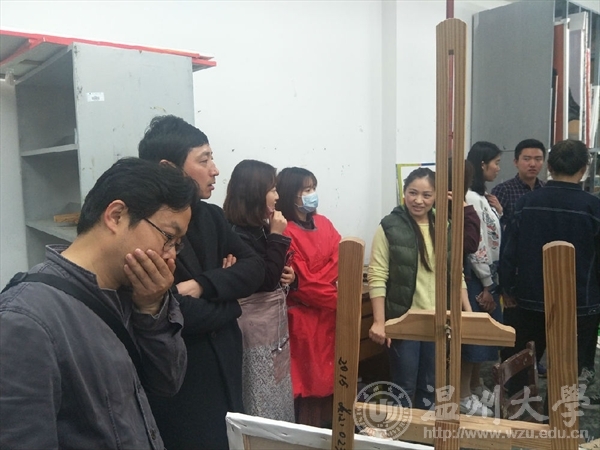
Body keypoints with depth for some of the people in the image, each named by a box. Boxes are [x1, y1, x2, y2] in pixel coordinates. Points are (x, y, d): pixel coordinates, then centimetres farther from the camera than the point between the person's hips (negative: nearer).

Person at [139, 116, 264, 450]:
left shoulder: (211, 215, 4)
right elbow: (179, 315, -26)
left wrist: (202, 285, -18)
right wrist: (229, 301, -8)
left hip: (224, 367, 7)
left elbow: (256, 269, -2)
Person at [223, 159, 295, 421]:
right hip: (256, 325, -9)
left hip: (275, 320, 9)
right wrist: (277, 236, -20)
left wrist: (289, 275, -1)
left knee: (280, 390, 19)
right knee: (262, 397, 4)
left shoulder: (262, 229, 7)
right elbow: (267, 280, -24)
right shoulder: (238, 235, -20)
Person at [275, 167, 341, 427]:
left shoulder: (324, 223, 8)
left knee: (332, 377, 16)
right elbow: (303, 284, -17)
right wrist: (341, 299, -12)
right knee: (311, 380, 4)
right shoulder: (285, 233, -15)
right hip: (306, 320, -7)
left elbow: (339, 261, 2)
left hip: (333, 315, 7)